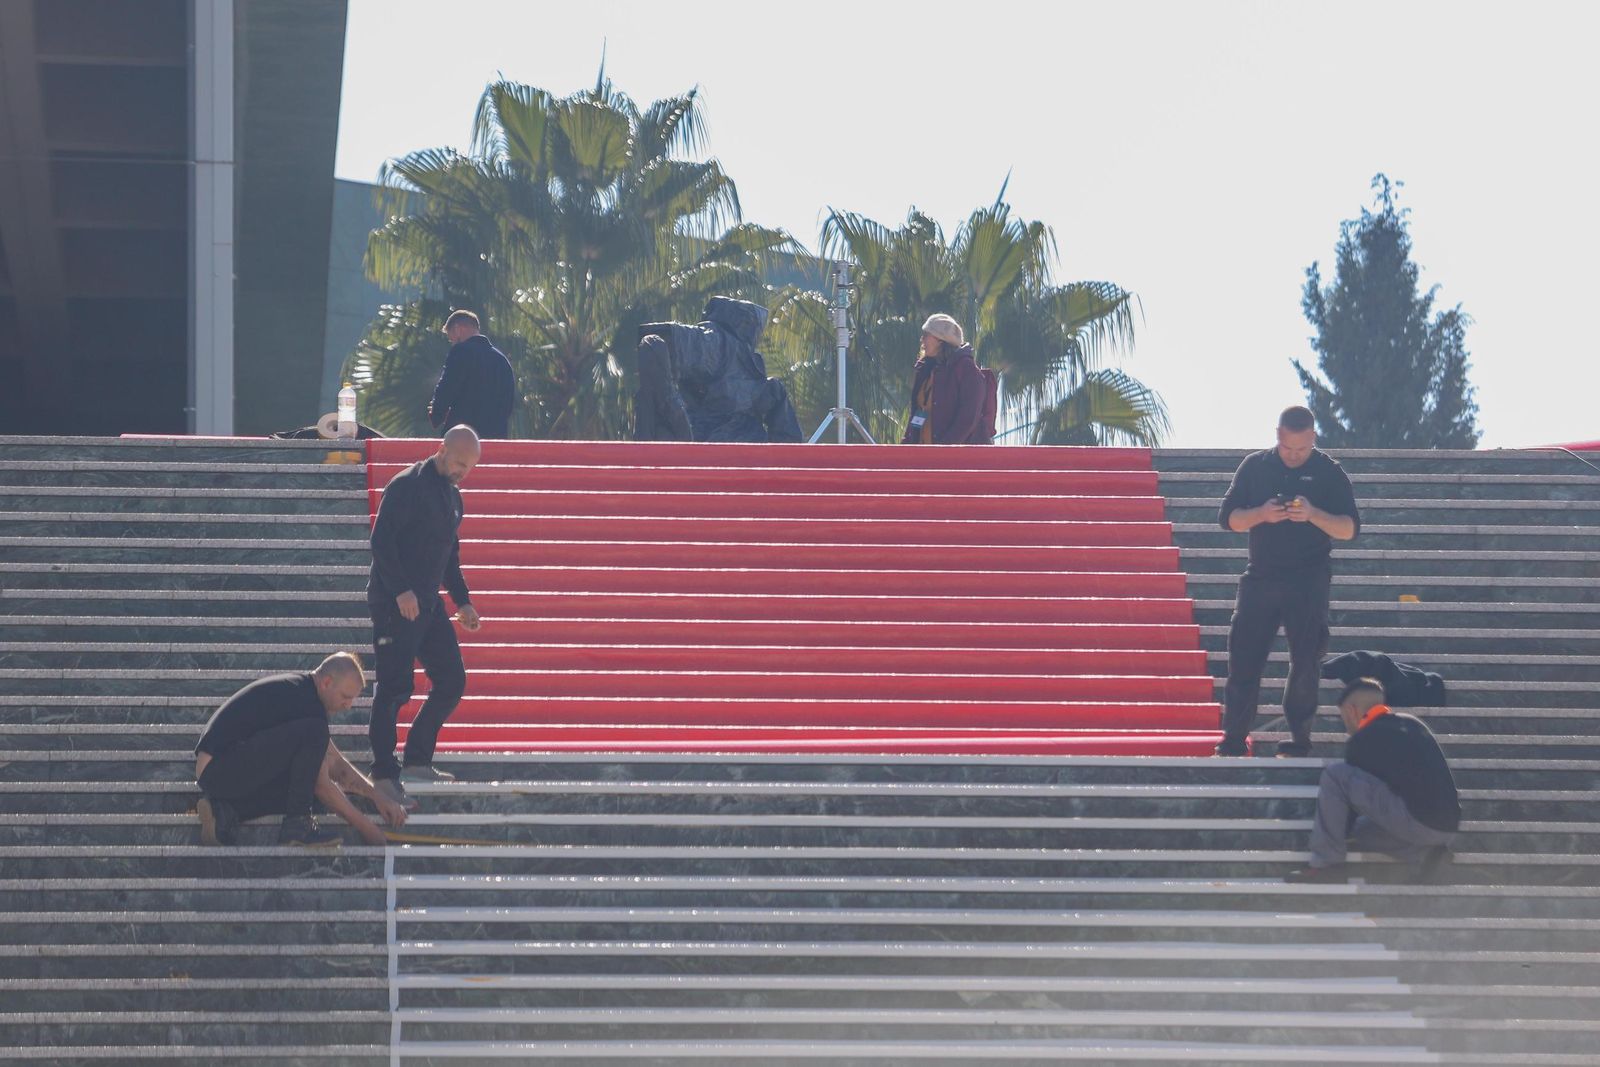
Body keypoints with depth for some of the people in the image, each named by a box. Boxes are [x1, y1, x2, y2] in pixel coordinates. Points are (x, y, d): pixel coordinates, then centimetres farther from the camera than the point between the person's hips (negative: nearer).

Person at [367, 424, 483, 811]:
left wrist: (462, 602, 20)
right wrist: (401, 591, -24)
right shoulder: (407, 486, -11)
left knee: (451, 682, 8)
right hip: (394, 604, -9)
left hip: (429, 604, 9)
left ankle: (417, 760, 18)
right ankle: (384, 775, -7)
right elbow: (381, 540, -18)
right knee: (394, 688, -9)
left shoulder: (452, 495, 16)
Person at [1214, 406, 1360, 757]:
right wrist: (1261, 514, -14)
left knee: (1306, 660, -2)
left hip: (1309, 581, -2)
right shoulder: (1255, 466, 8)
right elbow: (1228, 517, 5)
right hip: (1260, 578, 2)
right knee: (1243, 656, -3)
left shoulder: (1329, 472, 2)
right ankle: (1233, 740, 0)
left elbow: (1349, 528, -3)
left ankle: (1299, 740, 7)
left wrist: (1313, 514, -20)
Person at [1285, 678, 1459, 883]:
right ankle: (1424, 852, 7)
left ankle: (1326, 864, -3)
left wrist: (1339, 832, 27)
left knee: (1334, 775, -5)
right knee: (1362, 830, 30)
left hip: (1418, 822, -8)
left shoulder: (1362, 740, -1)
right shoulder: (1411, 724, 20)